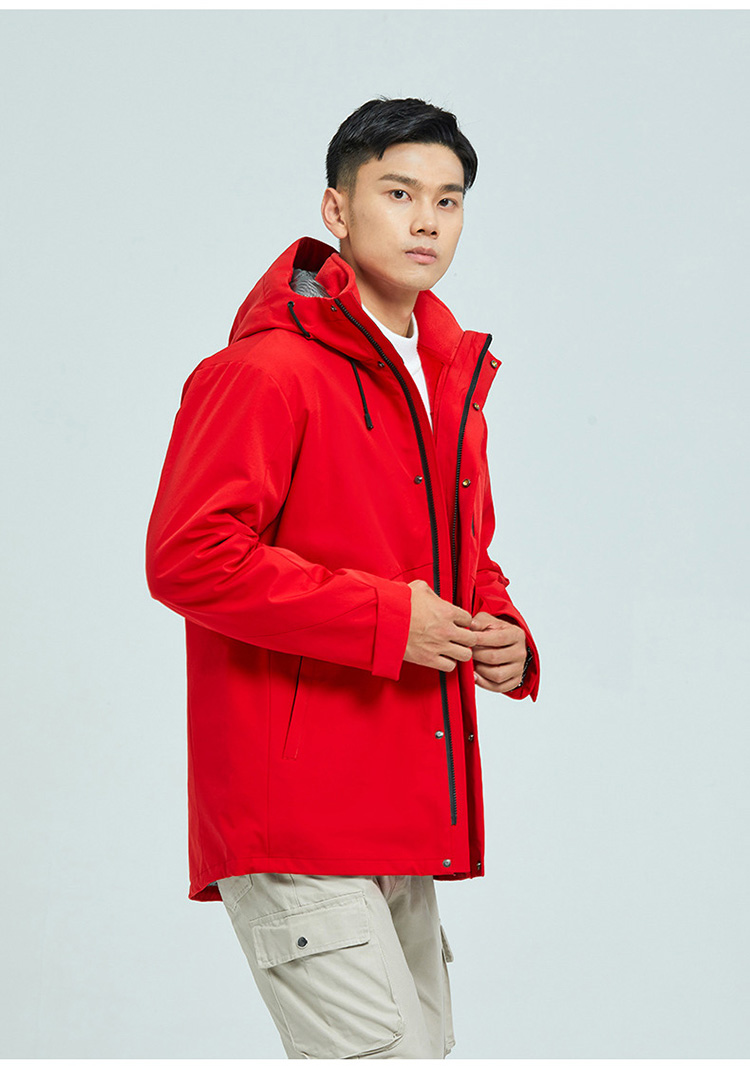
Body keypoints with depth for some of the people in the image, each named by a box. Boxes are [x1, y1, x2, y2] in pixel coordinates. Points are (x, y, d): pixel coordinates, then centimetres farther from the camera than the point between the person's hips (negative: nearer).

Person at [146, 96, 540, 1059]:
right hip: (294, 820, -9)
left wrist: (503, 635, 7)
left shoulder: (450, 379, 18)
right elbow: (186, 557, -19)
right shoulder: (267, 370, -10)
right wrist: (383, 619, -18)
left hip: (403, 825, 9)